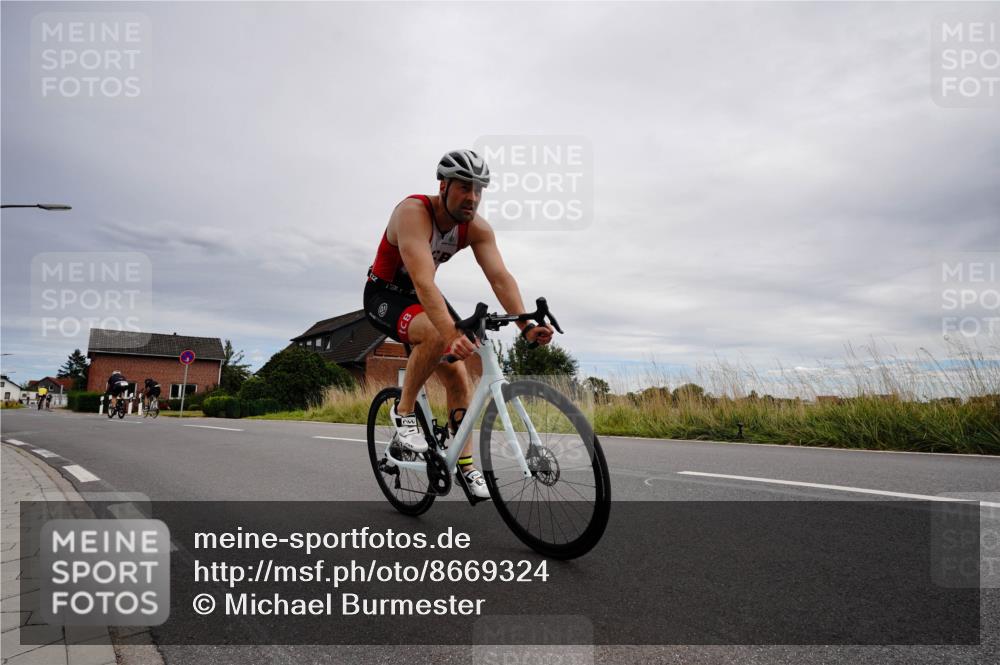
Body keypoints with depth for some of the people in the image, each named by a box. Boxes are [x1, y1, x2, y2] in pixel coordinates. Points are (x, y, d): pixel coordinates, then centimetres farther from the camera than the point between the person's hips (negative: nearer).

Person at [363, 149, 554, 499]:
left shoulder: (476, 227, -12)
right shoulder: (413, 212, -31)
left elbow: (500, 277, -21)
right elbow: (423, 282, -43)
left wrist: (525, 326, -36)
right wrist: (453, 333, -56)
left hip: (422, 295, 6)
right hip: (384, 294, -6)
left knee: (457, 376, -4)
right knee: (436, 336, -36)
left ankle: (465, 462, 9)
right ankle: (404, 411, -13)